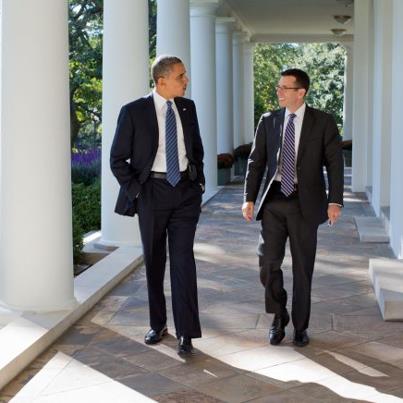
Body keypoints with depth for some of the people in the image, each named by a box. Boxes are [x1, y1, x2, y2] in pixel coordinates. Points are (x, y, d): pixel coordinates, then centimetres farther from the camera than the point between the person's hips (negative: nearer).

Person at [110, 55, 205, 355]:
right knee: (154, 261, 9)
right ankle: (158, 324, 24)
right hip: (152, 191, -2)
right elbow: (118, 159, -2)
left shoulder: (187, 107, 6)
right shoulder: (134, 112, -7)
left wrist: (199, 181, 11)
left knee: (183, 259, -7)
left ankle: (186, 332, -5)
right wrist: (135, 192, -8)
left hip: (186, 190, 2)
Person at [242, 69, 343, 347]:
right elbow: (256, 162, 8)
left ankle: (300, 326, 21)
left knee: (303, 268, 6)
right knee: (268, 263, -3)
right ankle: (279, 317, 20)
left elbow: (335, 164, -4)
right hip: (274, 201, 2)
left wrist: (335, 201, -13)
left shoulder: (323, 122, -1)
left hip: (305, 203, -2)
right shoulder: (268, 122, 7)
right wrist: (249, 198, 0)